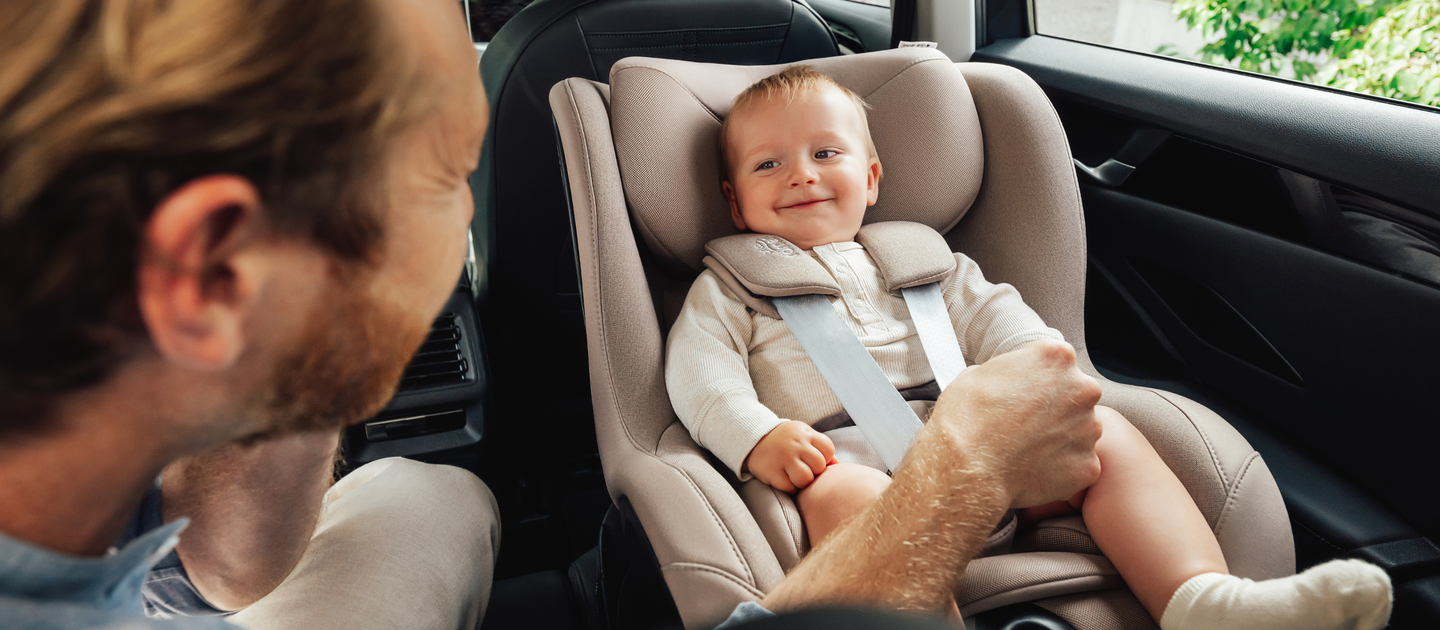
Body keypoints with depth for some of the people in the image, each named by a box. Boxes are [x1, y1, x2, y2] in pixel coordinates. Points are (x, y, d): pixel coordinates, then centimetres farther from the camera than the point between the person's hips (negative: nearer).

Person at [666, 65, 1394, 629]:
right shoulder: (728, 285, 18)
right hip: (846, 457, -4)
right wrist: (758, 436, -17)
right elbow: (698, 365, 3)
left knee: (1103, 432, -17)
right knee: (844, 496, -40)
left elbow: (987, 312, 20)